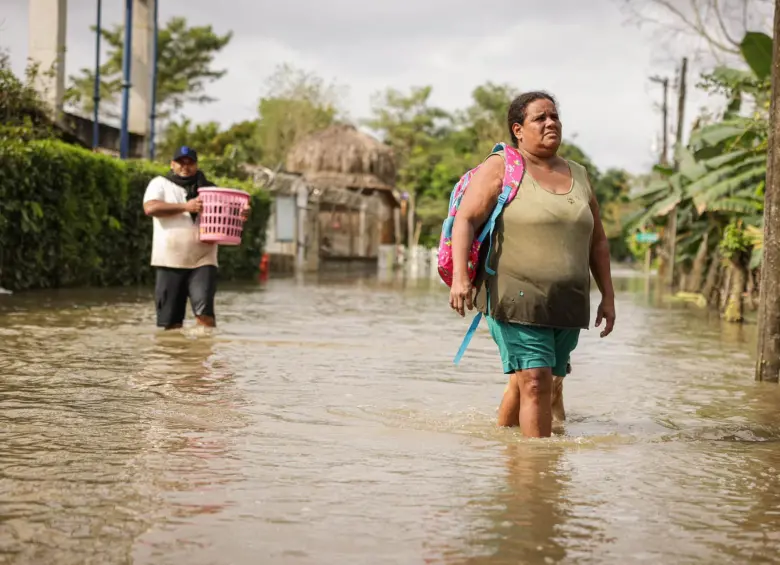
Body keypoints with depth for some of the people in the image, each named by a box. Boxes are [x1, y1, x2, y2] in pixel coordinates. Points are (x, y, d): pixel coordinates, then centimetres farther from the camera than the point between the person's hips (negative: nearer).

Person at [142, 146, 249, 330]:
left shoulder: (209, 188, 15)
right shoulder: (160, 184, 9)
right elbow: (150, 207, -9)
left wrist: (241, 215, -15)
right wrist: (185, 206, -18)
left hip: (202, 261, 0)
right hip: (169, 261, 0)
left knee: (204, 311, -16)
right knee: (170, 320, 4)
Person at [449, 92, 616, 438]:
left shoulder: (578, 176, 16)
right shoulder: (501, 168, -1)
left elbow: (597, 241, 22)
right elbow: (465, 219, -11)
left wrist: (608, 296, 17)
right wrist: (460, 276, -26)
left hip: (567, 303, 6)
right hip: (516, 298, -6)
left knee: (542, 383, 11)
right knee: (535, 380, -15)